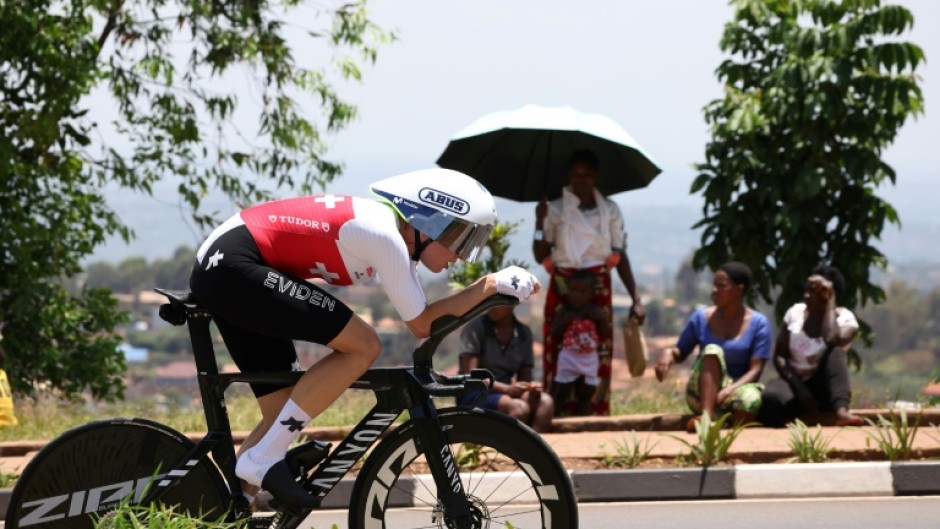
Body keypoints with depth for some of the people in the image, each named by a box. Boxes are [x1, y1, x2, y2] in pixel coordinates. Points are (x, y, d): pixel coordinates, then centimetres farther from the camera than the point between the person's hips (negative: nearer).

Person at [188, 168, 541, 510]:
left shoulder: (393, 229, 12)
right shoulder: (384, 235, -16)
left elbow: (420, 316, 15)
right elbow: (422, 324, -9)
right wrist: (491, 284, -6)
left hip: (218, 270, 10)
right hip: (234, 266, -10)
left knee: (285, 416, 10)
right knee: (363, 346, -14)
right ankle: (263, 460, -13)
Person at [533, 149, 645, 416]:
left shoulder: (610, 210, 7)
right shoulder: (555, 209, 4)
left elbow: (620, 256, 7)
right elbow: (541, 256, 0)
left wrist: (636, 299, 0)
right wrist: (540, 221, -14)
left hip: (598, 292, 1)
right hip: (562, 291, -1)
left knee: (599, 361, -3)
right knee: (558, 360, -6)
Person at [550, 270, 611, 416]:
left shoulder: (595, 312, 1)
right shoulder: (563, 311, -5)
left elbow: (606, 335, 1)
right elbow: (554, 335, -6)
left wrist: (602, 319, -13)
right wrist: (564, 322, -19)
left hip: (589, 360, 2)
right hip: (568, 358, -2)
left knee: (585, 395, 8)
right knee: (561, 394, -1)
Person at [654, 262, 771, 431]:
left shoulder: (759, 323, -4)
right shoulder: (701, 317, 2)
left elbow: (755, 370, -11)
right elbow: (681, 353, 12)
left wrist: (730, 389, -27)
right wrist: (669, 352, -13)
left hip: (738, 388, -2)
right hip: (702, 393, 2)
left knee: (751, 399, -40)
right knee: (712, 351, -32)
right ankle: (706, 416, -44)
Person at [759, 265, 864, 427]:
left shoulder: (845, 319, -6)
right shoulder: (795, 312, 2)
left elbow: (831, 341, -30)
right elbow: (779, 356, -1)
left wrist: (830, 302, -18)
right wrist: (799, 388, -16)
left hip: (824, 389, 0)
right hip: (795, 384, 0)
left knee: (835, 351, -35)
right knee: (771, 397, -39)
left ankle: (841, 412, -51)